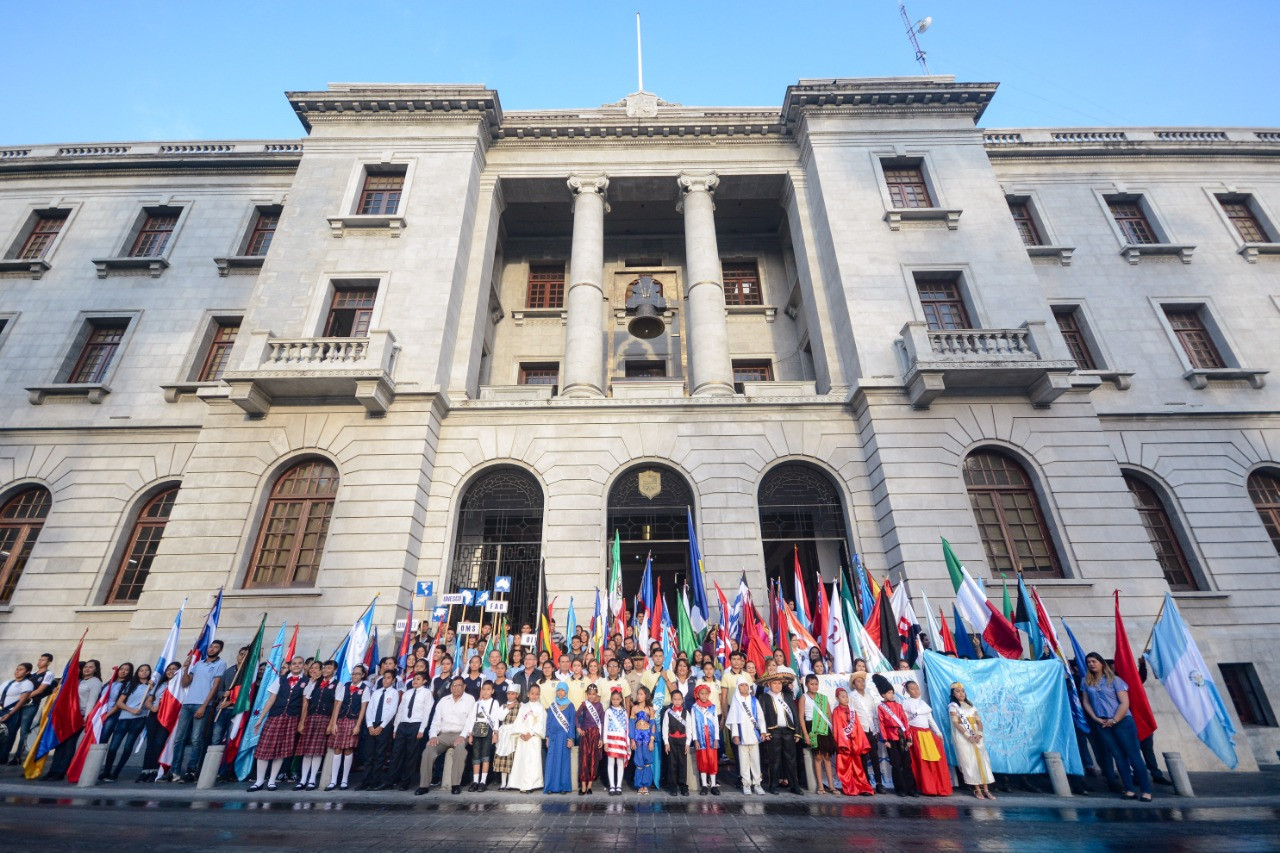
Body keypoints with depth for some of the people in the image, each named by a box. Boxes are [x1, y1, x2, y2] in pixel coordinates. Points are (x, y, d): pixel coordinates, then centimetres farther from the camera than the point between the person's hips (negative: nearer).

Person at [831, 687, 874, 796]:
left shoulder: (852, 711, 13)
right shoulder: (836, 711, -2)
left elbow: (858, 728, 10)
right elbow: (837, 728, -9)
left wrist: (861, 744, 4)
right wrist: (842, 743, -17)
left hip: (854, 742, 4)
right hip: (844, 742, -4)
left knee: (858, 767, 7)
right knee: (845, 767, 2)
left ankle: (862, 788, 12)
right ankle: (849, 789, 9)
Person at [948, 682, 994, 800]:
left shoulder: (970, 705, 15)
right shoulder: (952, 706, 0)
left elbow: (979, 721, 8)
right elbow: (956, 723, -9)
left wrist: (979, 733, -9)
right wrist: (967, 736, -18)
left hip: (976, 736, 5)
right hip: (963, 738, -4)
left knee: (982, 760, -1)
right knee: (970, 762, -5)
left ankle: (986, 789, 2)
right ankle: (977, 789, 2)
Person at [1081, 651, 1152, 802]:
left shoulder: (1115, 680, -4)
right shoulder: (1087, 682, 7)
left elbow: (1124, 703, -8)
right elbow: (1086, 702, 8)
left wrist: (1114, 720, -13)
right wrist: (1096, 718, -4)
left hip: (1122, 721, -3)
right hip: (1103, 724, 3)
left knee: (1134, 756, -2)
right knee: (1119, 757, 5)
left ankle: (1146, 791, 5)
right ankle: (1129, 790, 10)